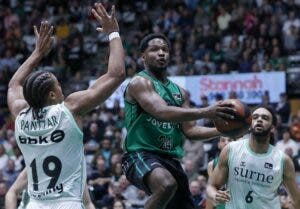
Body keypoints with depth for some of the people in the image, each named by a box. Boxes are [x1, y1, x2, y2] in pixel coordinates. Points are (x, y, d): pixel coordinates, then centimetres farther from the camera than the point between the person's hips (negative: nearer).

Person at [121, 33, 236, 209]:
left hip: (171, 160, 8)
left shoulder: (180, 92, 18)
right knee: (167, 185, -39)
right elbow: (162, 112, -24)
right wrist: (206, 112, -32)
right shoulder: (139, 83, -7)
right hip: (142, 155, -8)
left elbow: (190, 130, 15)